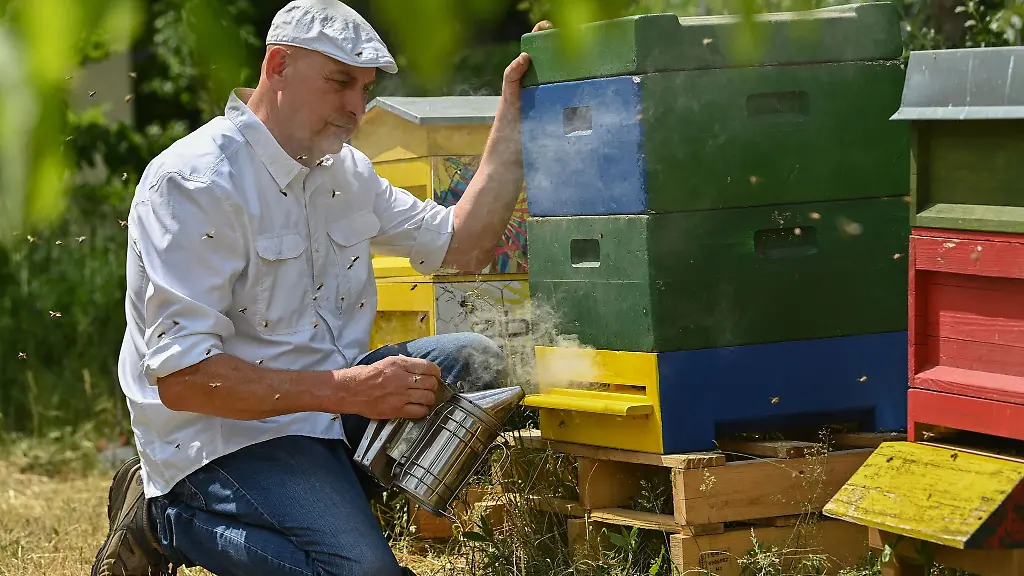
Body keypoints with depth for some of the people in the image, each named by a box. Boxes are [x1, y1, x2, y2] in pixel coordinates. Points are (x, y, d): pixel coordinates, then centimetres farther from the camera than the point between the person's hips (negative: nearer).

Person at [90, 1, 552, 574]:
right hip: (225, 436, -8)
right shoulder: (194, 183, -17)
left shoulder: (346, 170, 11)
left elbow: (461, 245, 16)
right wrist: (349, 390, -29)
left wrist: (513, 114, 8)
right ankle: (168, 520, -6)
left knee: (474, 360, -7)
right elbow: (181, 377, -24)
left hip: (328, 401, 9)